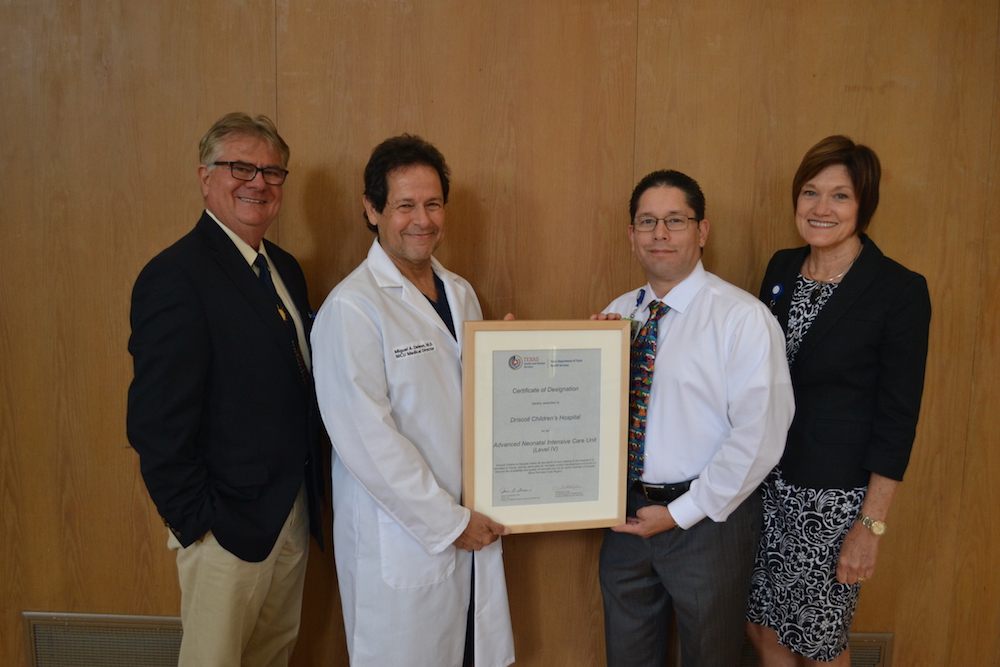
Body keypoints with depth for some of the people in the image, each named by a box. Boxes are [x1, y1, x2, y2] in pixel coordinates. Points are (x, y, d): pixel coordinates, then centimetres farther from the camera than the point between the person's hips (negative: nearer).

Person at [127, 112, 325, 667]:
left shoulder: (285, 268, 8)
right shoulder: (176, 276, -18)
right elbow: (156, 423, -19)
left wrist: (308, 499, 7)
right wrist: (196, 521, -14)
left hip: (294, 511, 7)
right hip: (227, 522, -7)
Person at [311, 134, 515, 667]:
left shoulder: (461, 294, 9)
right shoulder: (351, 308, -15)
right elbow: (368, 441, -19)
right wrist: (449, 522, -14)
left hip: (474, 529, 7)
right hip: (399, 538, -6)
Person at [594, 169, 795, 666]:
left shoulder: (743, 318, -14)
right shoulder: (619, 313, 4)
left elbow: (760, 434, -18)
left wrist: (681, 513, -15)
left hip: (706, 519, -5)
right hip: (627, 514, 5)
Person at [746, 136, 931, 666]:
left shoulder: (900, 290, -12)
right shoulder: (781, 268, 4)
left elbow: (898, 419, -12)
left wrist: (871, 526, -12)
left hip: (835, 492, -5)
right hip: (764, 478, 5)